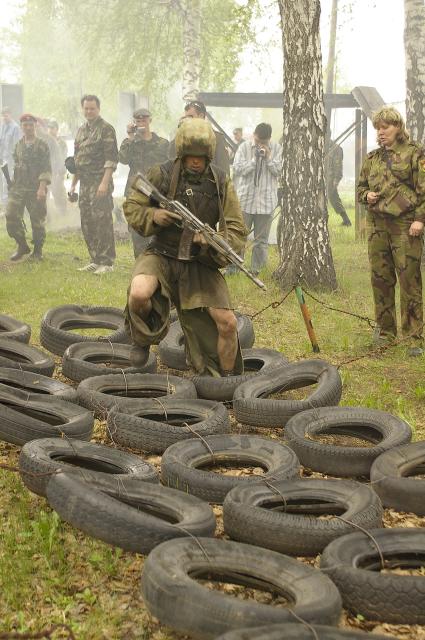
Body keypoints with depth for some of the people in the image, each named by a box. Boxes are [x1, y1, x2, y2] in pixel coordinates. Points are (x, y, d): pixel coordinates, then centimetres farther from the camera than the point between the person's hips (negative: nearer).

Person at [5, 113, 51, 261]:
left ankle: (37, 250, 15)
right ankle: (22, 246, 12)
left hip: (36, 189, -4)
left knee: (37, 221, 0)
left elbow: (46, 169, -9)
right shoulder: (18, 145, 11)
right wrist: (13, 183, 15)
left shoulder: (42, 146, -3)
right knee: (11, 216, -5)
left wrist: (42, 187, -19)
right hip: (18, 188, 4)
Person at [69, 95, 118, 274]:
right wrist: (73, 184, 19)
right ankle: (95, 260, 18)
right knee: (87, 223, 9)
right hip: (85, 184, 8)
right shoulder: (81, 131, 17)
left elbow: (111, 158, -14)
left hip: (100, 182, -8)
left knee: (102, 222, -8)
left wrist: (104, 182, -22)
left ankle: (107, 262, -4)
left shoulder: (106, 129, -7)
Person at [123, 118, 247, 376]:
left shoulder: (221, 182, -3)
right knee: (139, 295, -33)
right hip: (162, 256, -2)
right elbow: (131, 206, 4)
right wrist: (153, 215, -18)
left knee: (227, 323, -8)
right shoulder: (161, 175, -7)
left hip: (200, 264, 2)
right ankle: (143, 341, 2)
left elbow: (237, 231, -4)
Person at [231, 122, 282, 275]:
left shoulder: (276, 148, 2)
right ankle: (232, 268, 10)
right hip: (245, 199, -1)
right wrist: (254, 159, -15)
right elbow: (237, 169, -8)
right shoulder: (245, 147, -1)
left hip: (266, 200, 1)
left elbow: (279, 171, -3)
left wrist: (268, 157, -13)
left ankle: (256, 269, 15)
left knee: (262, 239, 6)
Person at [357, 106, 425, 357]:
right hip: (377, 225, 5)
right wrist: (366, 195, 1)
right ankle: (385, 329, 22)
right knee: (380, 279, 9)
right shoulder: (372, 158, 15)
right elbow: (361, 187, 24)